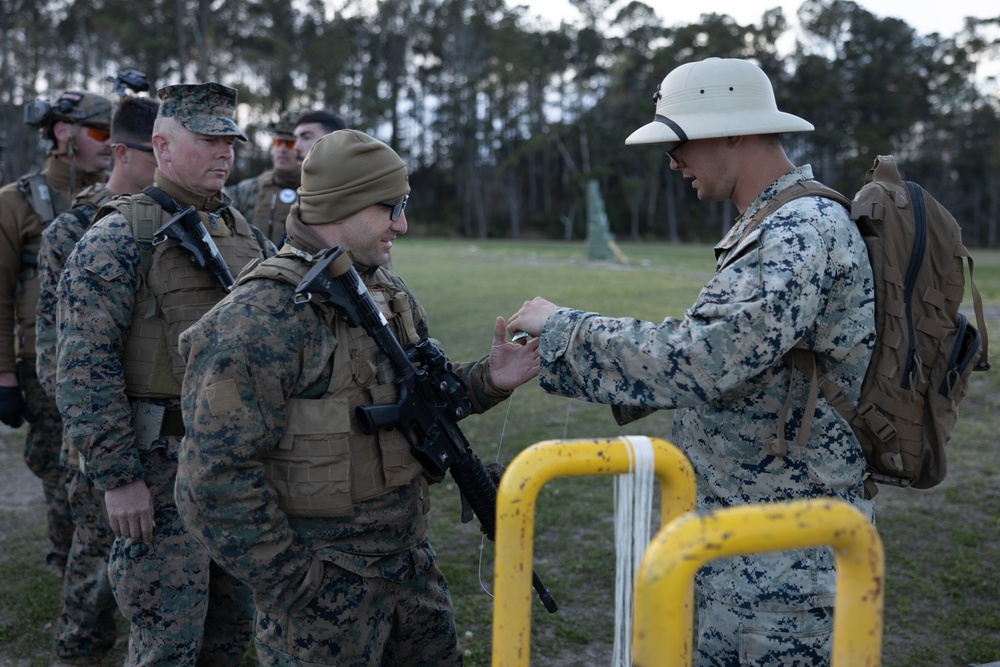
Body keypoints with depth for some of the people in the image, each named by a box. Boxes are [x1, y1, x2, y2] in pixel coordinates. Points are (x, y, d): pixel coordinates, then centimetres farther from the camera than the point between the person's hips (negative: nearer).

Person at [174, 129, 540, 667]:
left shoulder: (389, 293, 6)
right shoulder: (260, 317, -20)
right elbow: (215, 479, -23)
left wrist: (486, 380, -1)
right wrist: (297, 587, -18)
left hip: (412, 562, 8)